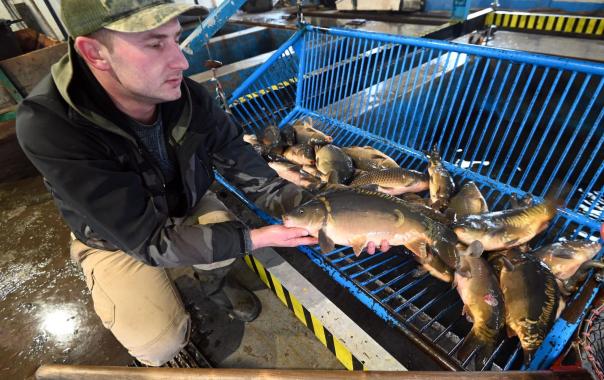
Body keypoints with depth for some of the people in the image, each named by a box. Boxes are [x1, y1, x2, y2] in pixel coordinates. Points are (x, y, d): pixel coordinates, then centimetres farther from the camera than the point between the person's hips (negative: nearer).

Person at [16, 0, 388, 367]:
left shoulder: (189, 96, -23)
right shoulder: (49, 125, -34)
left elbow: (244, 167, -18)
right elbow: (148, 238, -34)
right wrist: (255, 237, -36)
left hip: (185, 206, 3)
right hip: (115, 238, -2)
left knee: (228, 232, -24)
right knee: (162, 344, -13)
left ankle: (214, 279, 13)